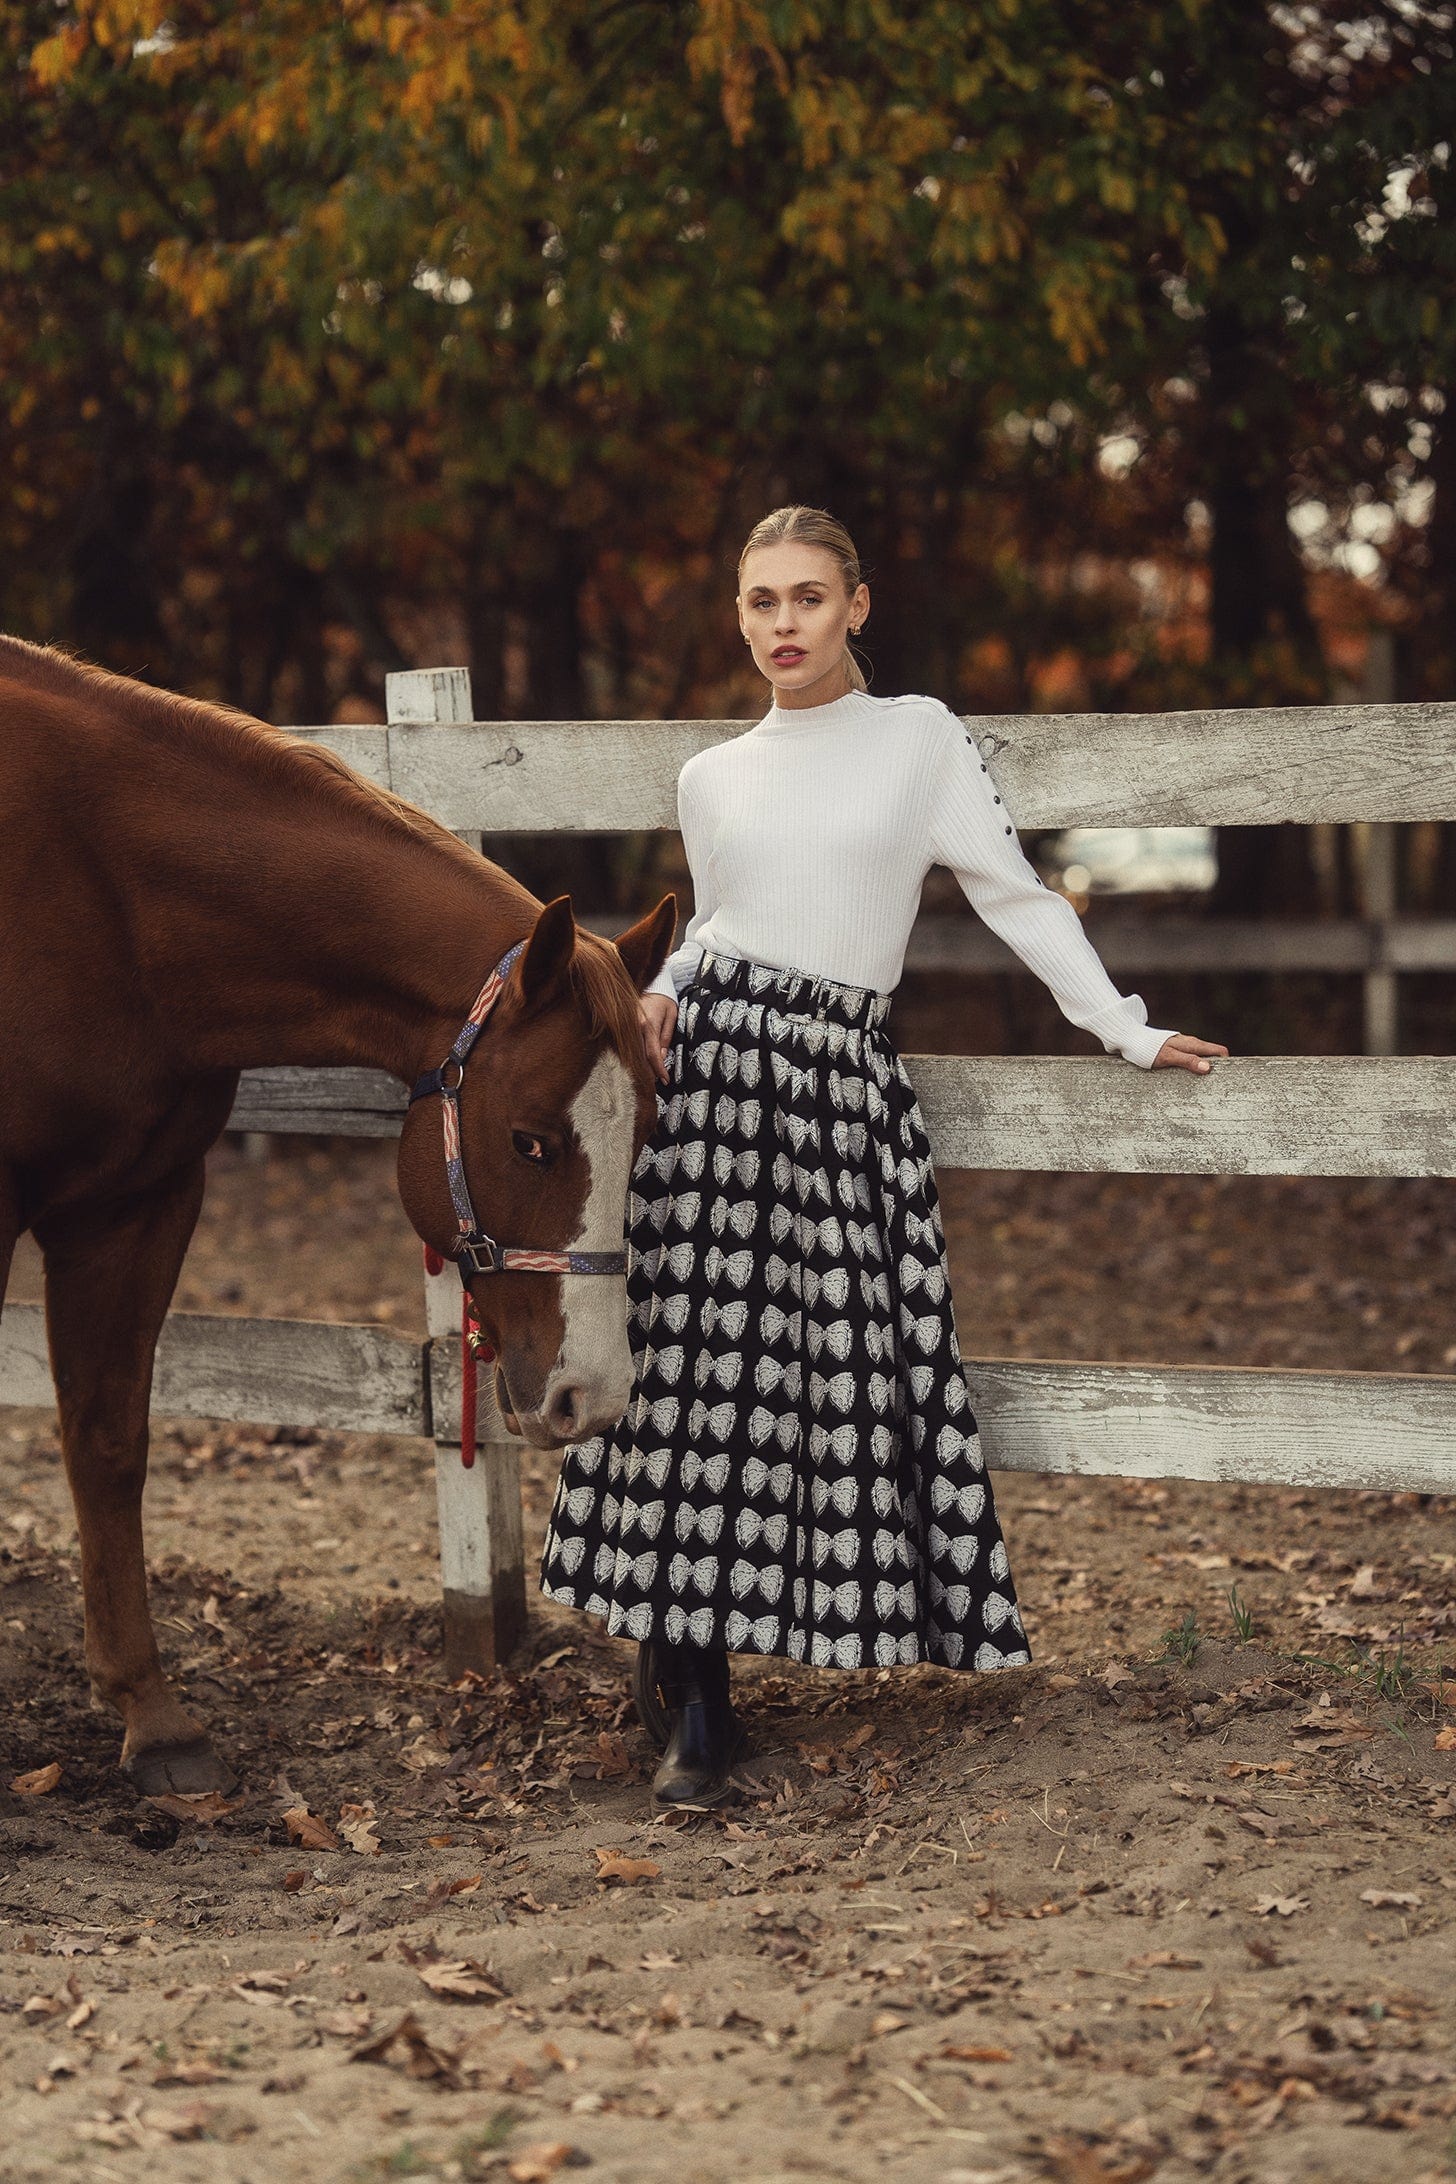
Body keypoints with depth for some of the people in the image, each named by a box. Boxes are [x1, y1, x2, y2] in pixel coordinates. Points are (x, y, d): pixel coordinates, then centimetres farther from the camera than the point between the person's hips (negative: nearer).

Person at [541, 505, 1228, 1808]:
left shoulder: (918, 737, 7)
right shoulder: (713, 779, 13)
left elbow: (1015, 894, 8)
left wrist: (1125, 1029, 6)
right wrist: (661, 998, 2)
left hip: (842, 1078, -1)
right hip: (710, 1065, 1)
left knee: (837, 1366, -4)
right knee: (697, 1368, -6)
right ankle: (695, 1709, -2)